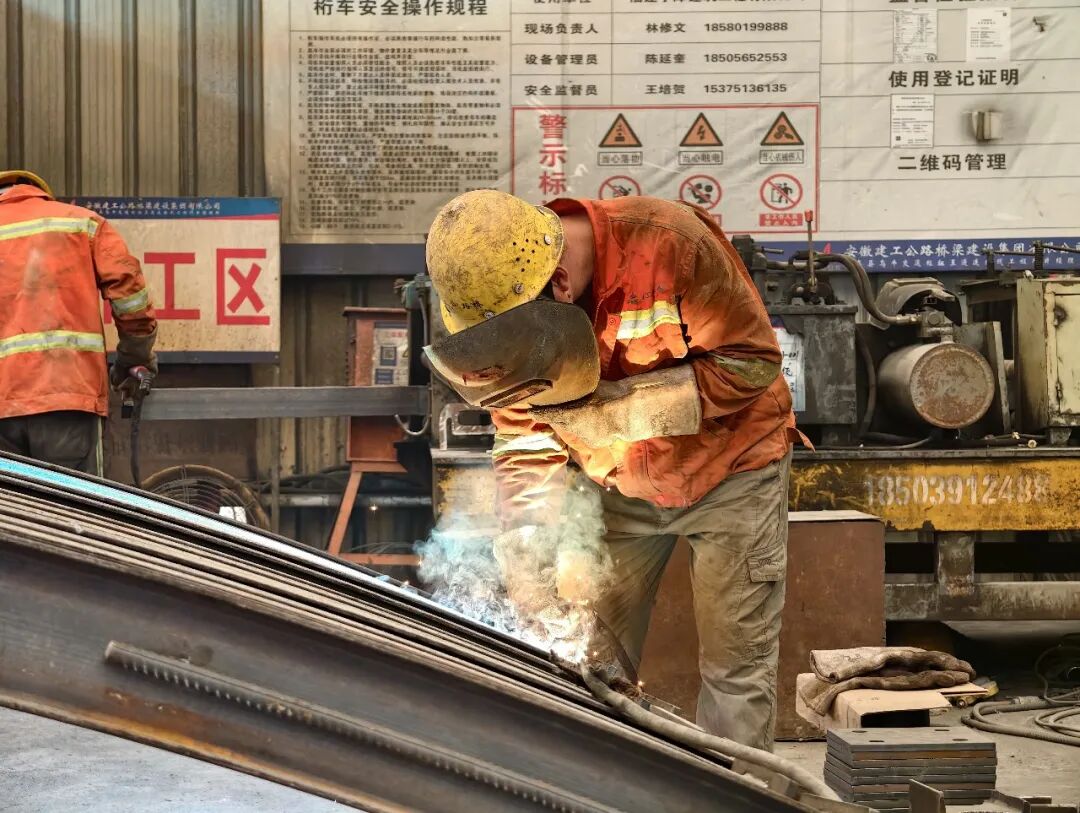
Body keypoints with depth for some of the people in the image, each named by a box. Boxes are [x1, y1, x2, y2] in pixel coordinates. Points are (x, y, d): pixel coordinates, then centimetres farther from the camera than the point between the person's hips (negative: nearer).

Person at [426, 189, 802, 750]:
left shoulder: (670, 242, -29)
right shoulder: (509, 297, -14)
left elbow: (751, 362, -24)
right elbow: (522, 438, -7)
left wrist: (618, 408, -31)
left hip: (730, 469, -3)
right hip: (620, 484, 4)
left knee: (736, 669, 0)